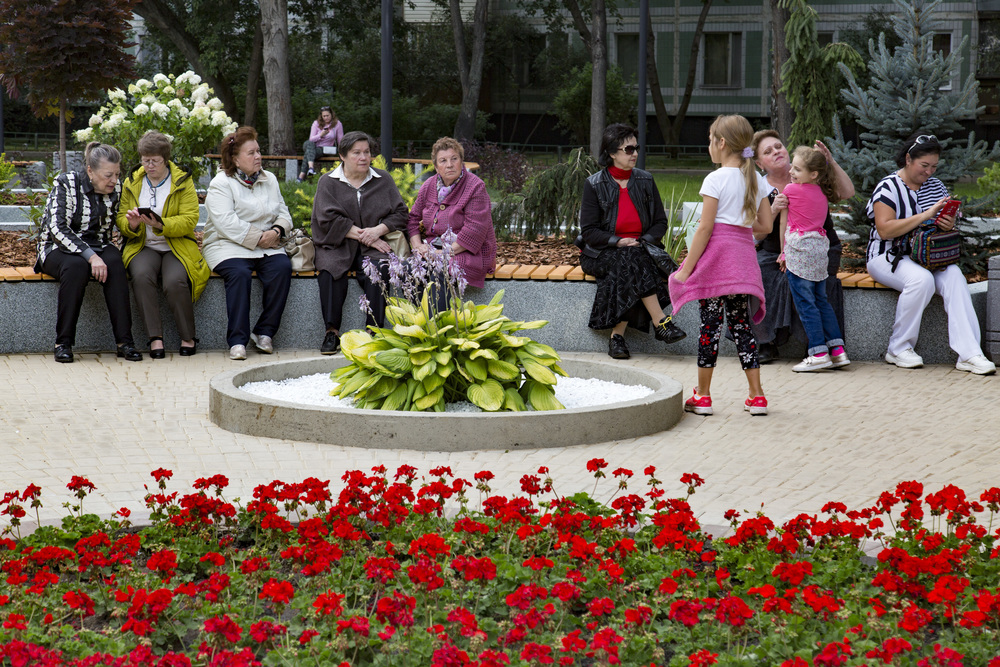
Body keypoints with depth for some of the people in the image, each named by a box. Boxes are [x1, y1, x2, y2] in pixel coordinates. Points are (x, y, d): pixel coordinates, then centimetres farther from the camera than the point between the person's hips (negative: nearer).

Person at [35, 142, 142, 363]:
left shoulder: (116, 189, 2)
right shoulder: (66, 184, -13)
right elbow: (58, 229, -24)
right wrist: (90, 256, -32)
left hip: (97, 248, 4)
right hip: (58, 249, -4)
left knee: (114, 263, -30)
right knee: (76, 266, -37)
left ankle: (124, 341, -32)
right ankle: (63, 343, -30)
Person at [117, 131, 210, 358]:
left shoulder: (183, 181, 3)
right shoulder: (132, 182, 12)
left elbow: (189, 220, -8)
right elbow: (121, 218, 12)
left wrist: (160, 224, -24)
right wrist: (131, 224, -13)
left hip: (177, 247, -2)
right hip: (143, 246, 2)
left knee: (175, 282, -32)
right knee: (141, 276, -33)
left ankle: (188, 337, -11)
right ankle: (155, 337, -27)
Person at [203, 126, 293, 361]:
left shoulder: (269, 179, 17)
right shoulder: (221, 184, -3)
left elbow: (283, 212, 15)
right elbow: (227, 223, -15)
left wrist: (277, 231, -9)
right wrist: (258, 237, -18)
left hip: (266, 247, 5)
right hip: (228, 246, -5)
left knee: (282, 267, -26)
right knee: (239, 272, -35)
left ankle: (264, 332, -16)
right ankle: (237, 340, -30)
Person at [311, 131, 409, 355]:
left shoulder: (384, 180, 14)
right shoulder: (328, 183, 8)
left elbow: (400, 214, 8)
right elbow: (328, 219, -5)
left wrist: (378, 230, -11)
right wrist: (360, 234, -12)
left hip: (374, 246, 1)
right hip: (337, 246, -1)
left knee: (378, 269, -32)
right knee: (330, 269, -32)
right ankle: (332, 332, -28)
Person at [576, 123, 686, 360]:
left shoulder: (645, 181, 9)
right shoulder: (595, 185, -1)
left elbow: (660, 222, 11)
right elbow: (588, 231, -5)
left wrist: (643, 242, -8)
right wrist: (618, 242, -18)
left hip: (640, 250, 2)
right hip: (603, 253, -2)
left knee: (626, 274, -33)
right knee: (632, 262, -34)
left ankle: (617, 335, -33)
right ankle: (661, 323, -35)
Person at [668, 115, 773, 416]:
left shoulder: (716, 179, -9)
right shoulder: (757, 180, 9)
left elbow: (705, 227, -12)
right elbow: (765, 226, 9)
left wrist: (687, 267, -9)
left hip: (717, 254, -6)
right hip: (744, 255, 6)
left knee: (710, 323, 0)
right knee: (741, 323, 9)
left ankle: (702, 396, 6)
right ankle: (756, 396, 6)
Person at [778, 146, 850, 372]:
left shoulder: (790, 189, -5)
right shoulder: (822, 194, 13)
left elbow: (783, 223, 2)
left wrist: (784, 251, 12)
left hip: (799, 248, -7)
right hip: (820, 246, 7)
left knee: (805, 303, -5)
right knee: (821, 301, 13)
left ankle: (819, 353, -9)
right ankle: (837, 350, 9)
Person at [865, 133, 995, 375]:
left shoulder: (936, 187, 12)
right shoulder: (888, 187, -8)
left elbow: (947, 224, 18)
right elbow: (885, 230, -20)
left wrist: (949, 225, -9)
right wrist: (926, 216, -25)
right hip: (888, 257, -5)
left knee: (954, 276, -26)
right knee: (922, 279, -35)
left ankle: (969, 354, -34)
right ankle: (898, 349, -19)